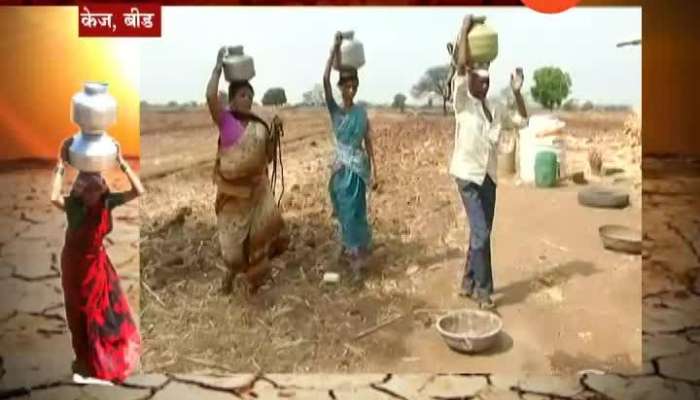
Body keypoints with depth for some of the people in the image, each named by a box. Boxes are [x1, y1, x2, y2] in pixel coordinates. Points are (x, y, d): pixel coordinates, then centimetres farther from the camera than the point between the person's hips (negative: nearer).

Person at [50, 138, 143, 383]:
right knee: (82, 312, 15)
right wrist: (61, 166, -42)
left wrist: (122, 164, -30)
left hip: (98, 261, 3)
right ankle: (87, 359, 35)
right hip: (75, 263, -3)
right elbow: (54, 198, -47)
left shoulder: (107, 202, -16)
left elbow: (138, 191, -25)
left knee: (109, 308, 15)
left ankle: (109, 353, 40)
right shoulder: (73, 205, -24)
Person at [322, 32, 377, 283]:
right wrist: (335, 48, -21)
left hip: (359, 167, 1)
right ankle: (351, 247, 28)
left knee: (355, 212, -1)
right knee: (345, 212, 8)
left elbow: (368, 140, 8)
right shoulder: (334, 110, -3)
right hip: (342, 168, 0)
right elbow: (325, 80, -16)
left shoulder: (362, 112, 3)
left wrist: (374, 169, 5)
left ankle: (357, 259, 2)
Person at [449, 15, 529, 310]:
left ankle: (468, 284, 24)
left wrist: (517, 92, 5)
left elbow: (523, 121, 17)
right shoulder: (463, 105, -6)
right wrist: (465, 29, -12)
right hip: (467, 176, -6)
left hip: (489, 177, 6)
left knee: (480, 233, 11)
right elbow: (462, 67, -16)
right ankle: (483, 289, 2)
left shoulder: (494, 113, 11)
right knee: (481, 234, -10)